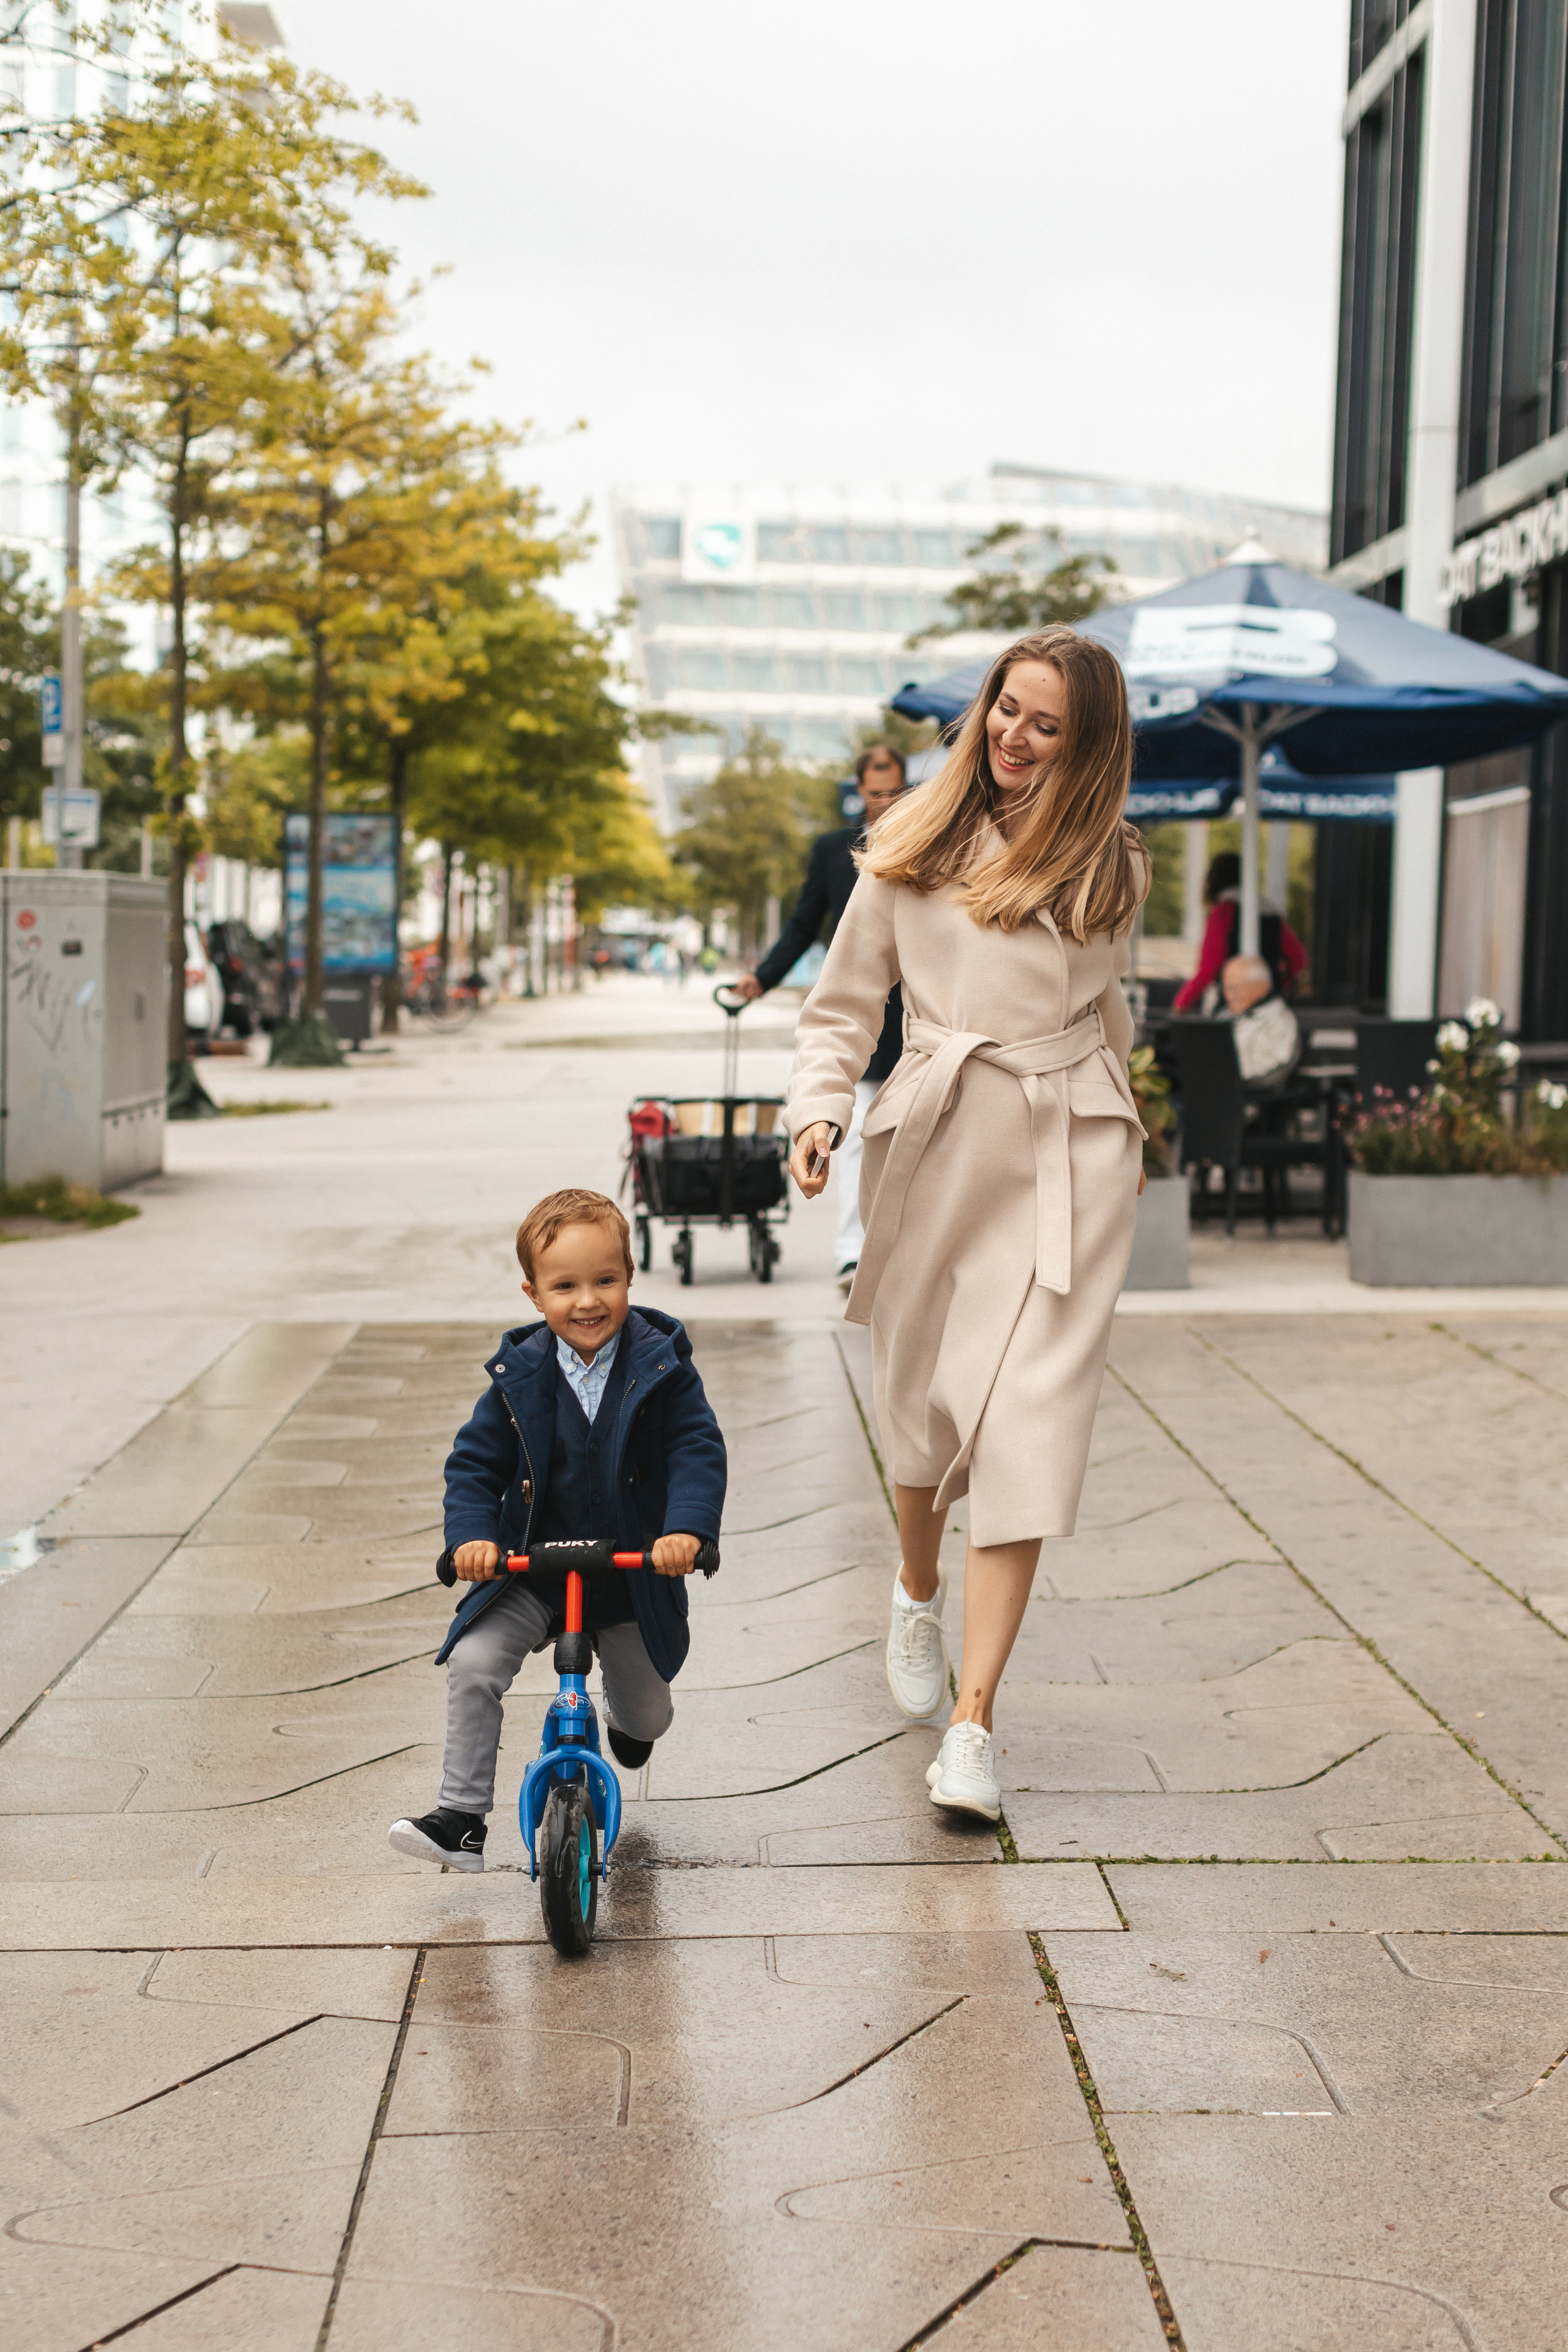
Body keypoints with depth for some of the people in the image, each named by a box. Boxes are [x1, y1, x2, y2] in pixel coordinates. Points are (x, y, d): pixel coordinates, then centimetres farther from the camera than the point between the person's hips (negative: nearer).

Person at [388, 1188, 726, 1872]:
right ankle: (460, 1820, -13)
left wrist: (686, 1528, -35)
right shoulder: (518, 1377, -8)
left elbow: (699, 1450, -18)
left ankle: (624, 1714, 54)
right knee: (472, 1663, -23)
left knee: (648, 1718, 13)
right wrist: (471, 1535, -22)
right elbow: (473, 1462, -4)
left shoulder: (661, 1367, -11)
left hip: (633, 1576, 0)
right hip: (531, 1571, 0)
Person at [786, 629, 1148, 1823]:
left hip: (1069, 1160, 0)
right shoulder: (914, 849, 6)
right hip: (938, 1144, 1)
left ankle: (975, 1725, -10)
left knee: (1028, 1425, -9)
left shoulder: (1112, 868, 9)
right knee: (926, 1400, 10)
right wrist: (820, 1109, -7)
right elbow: (845, 1003, 9)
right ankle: (919, 1593, 44)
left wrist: (1126, 1135, 32)